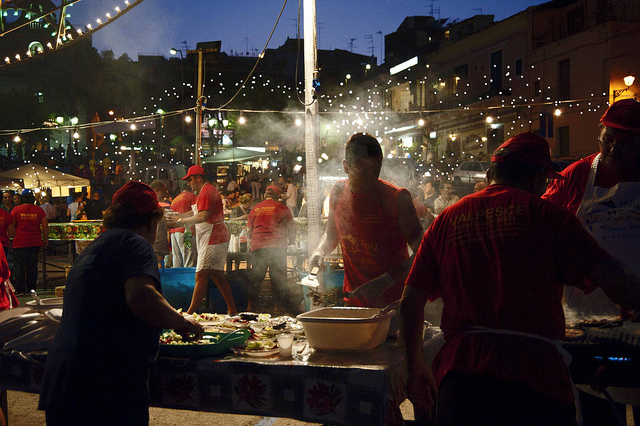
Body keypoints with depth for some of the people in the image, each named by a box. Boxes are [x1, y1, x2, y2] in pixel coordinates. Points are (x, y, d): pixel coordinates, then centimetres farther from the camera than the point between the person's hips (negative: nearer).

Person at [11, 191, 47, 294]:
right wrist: (45, 239, 11)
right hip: (35, 243, 2)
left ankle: (20, 290, 2)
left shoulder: (16, 209, -2)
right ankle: (31, 289, 13)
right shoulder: (39, 210, 2)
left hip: (19, 243, -2)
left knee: (19, 266, 5)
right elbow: (45, 226, 2)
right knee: (32, 266, 10)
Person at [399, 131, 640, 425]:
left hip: (460, 371, 3)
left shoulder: (447, 221, 10)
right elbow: (614, 281, -6)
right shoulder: (545, 214, 0)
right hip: (534, 371, -3)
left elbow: (411, 302, 11)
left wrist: (416, 367, 22)